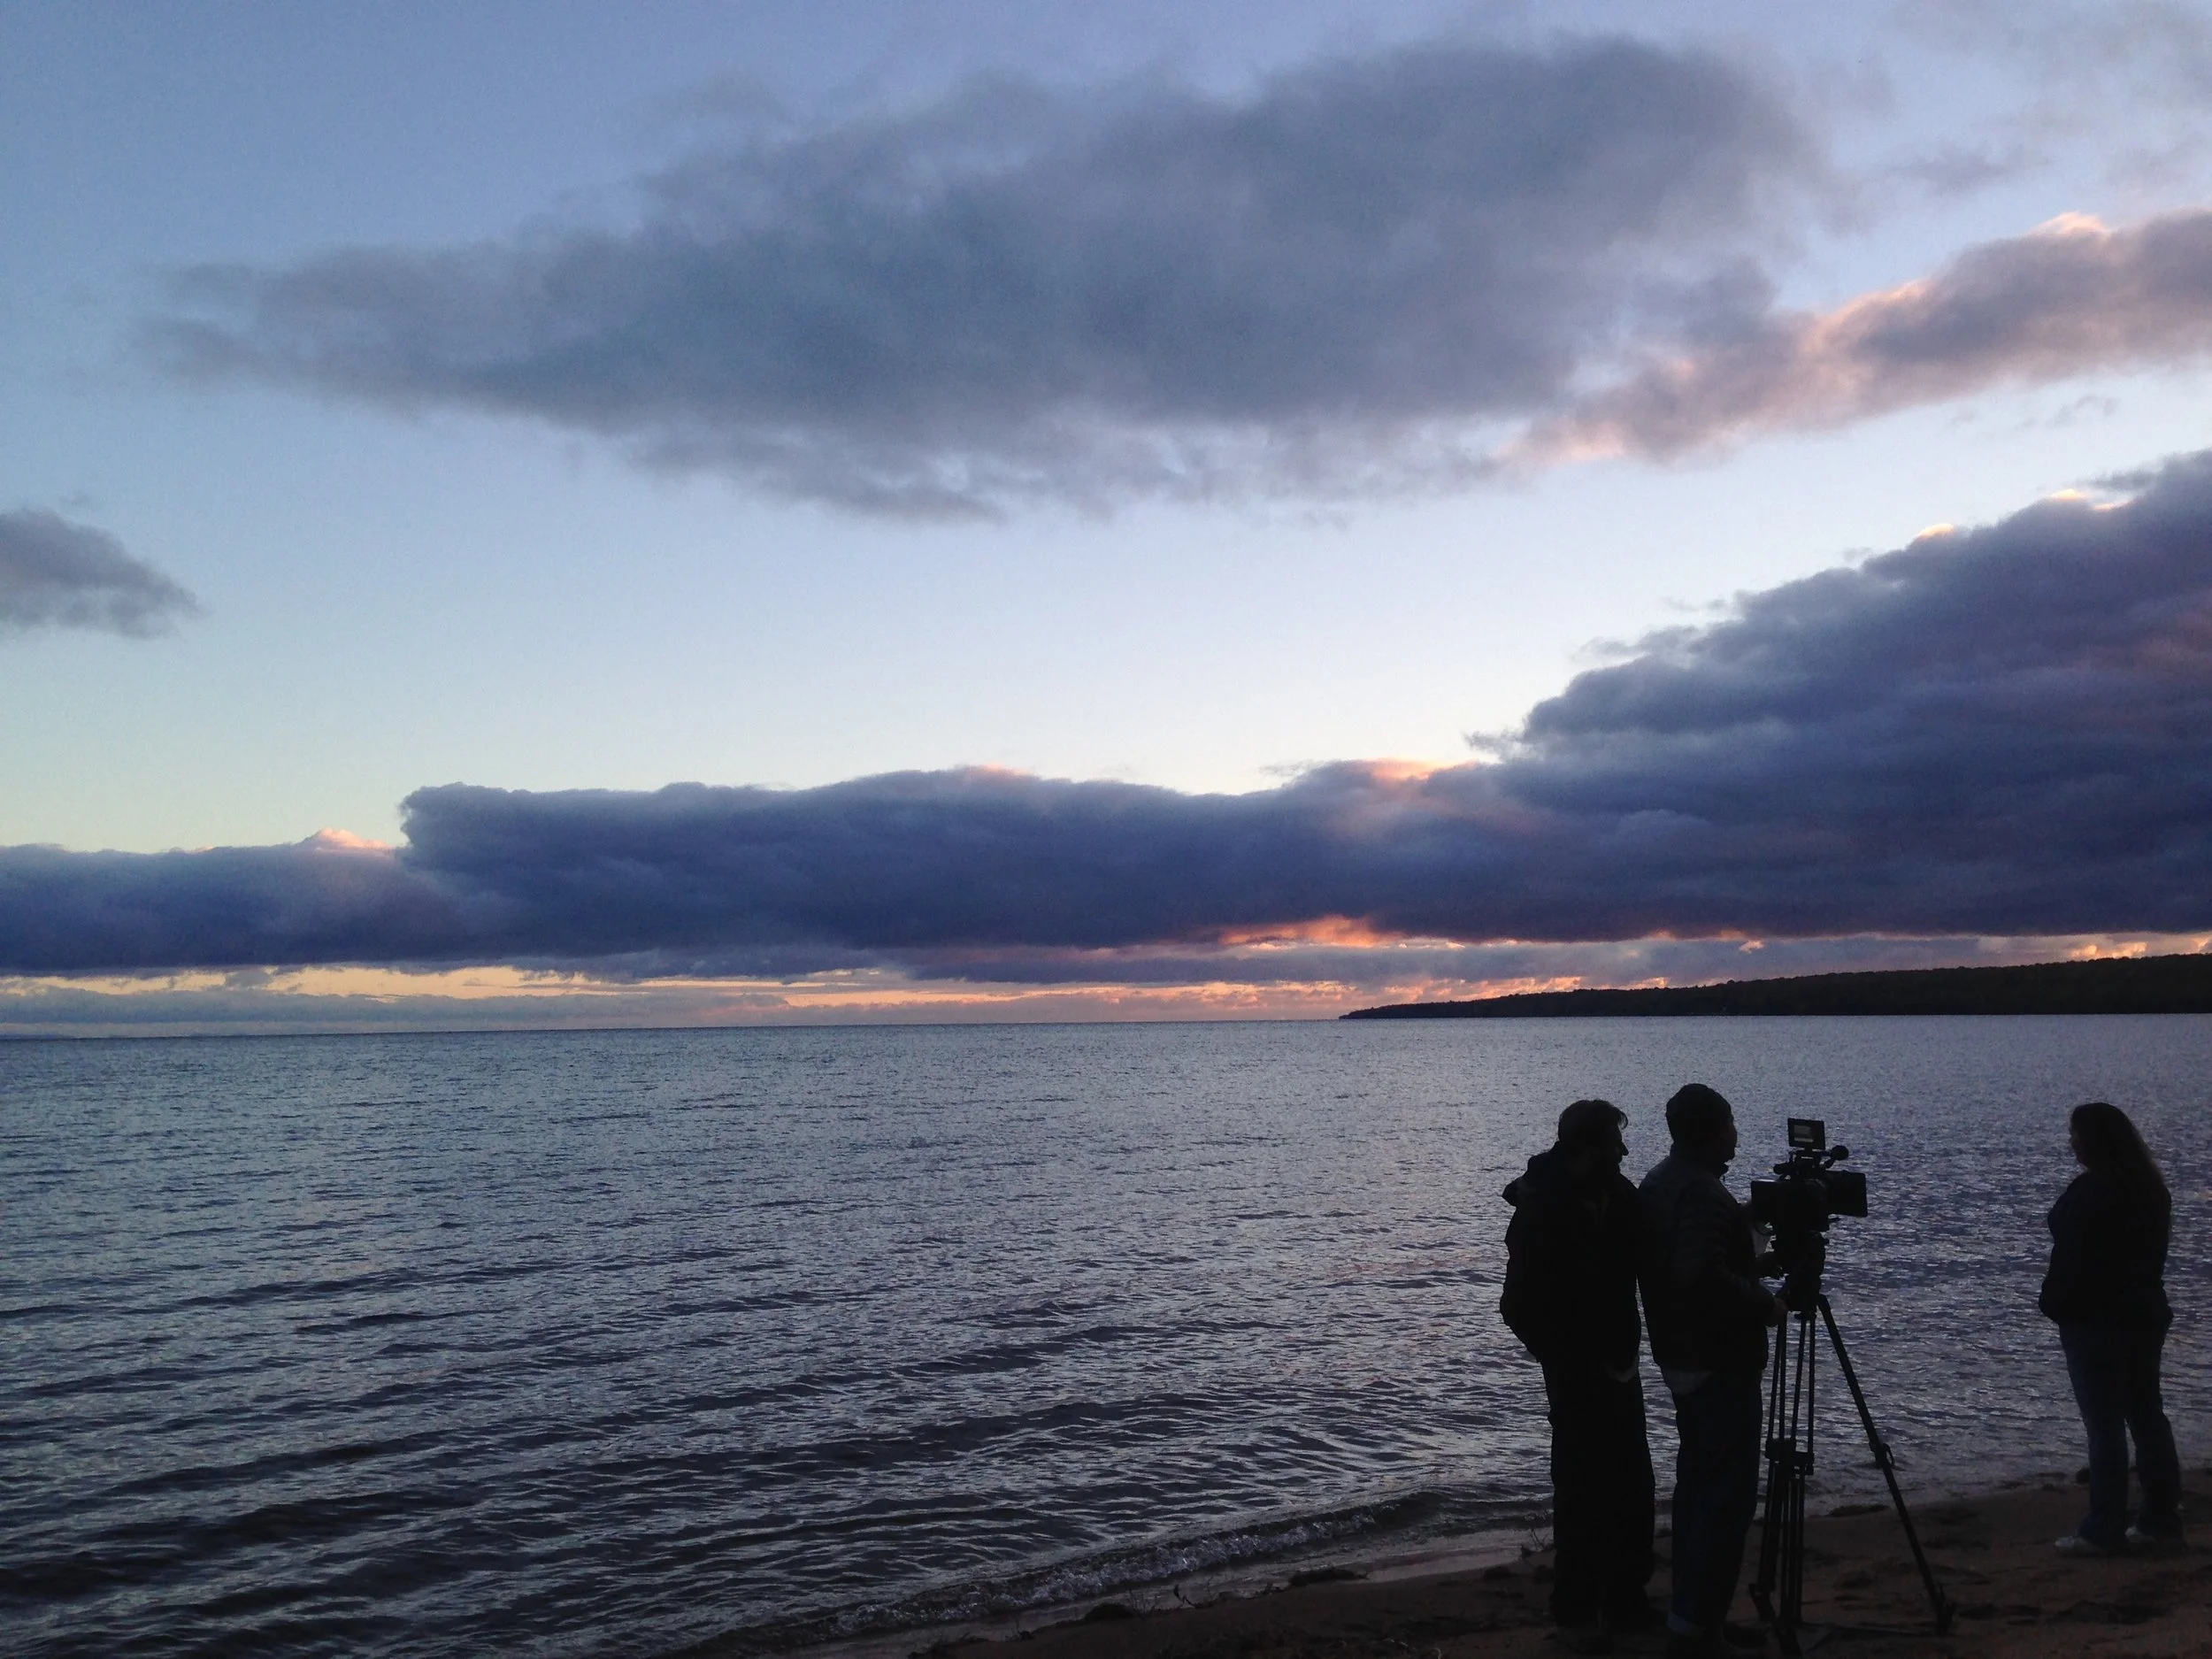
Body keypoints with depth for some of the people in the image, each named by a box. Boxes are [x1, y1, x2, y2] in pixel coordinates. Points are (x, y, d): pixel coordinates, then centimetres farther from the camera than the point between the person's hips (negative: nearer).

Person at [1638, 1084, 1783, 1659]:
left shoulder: (1658, 1182, 11)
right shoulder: (1703, 1192, -21)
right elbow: (1702, 1276, -31)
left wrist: (1750, 1265, 19)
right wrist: (1764, 1303, -17)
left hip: (1680, 1357, 10)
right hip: (1720, 1362, -10)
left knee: (1698, 1481, 15)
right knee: (1729, 1492, -5)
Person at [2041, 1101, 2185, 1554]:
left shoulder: (2089, 1193, -18)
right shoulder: (2151, 1187, 8)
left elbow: (2071, 1261, -18)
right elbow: (2152, 1252, 15)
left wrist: (2055, 1305, -6)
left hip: (2095, 1318, -9)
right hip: (2146, 1314, 9)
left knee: (2104, 1423, -5)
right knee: (2146, 1414, 14)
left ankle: (2103, 1531, -2)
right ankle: (2162, 1520, 20)